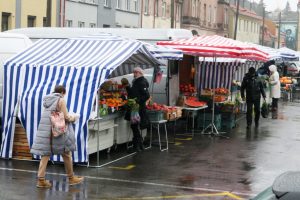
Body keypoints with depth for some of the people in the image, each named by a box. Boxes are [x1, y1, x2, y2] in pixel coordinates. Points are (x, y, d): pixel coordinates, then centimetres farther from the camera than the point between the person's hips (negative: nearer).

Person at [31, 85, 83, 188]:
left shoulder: (47, 100, 13)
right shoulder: (61, 100, -7)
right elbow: (65, 117, -12)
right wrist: (72, 118, 10)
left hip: (45, 130, 6)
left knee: (45, 154, 5)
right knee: (66, 154, 7)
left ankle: (41, 179, -1)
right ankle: (71, 178, 17)